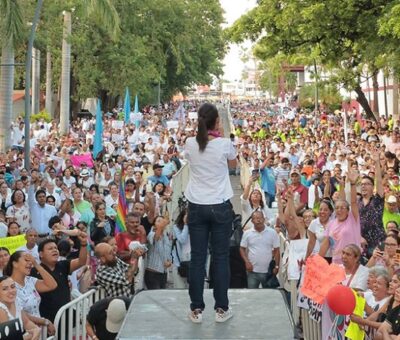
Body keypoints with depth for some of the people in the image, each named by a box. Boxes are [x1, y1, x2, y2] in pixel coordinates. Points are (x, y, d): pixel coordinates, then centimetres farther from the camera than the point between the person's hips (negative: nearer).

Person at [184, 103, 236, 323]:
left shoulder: (190, 143, -5)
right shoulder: (224, 144, -11)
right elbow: (233, 164, 10)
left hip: (197, 206, 2)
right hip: (220, 206, -2)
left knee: (197, 257, 6)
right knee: (220, 257, 7)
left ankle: (196, 309, 11)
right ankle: (221, 308, 12)